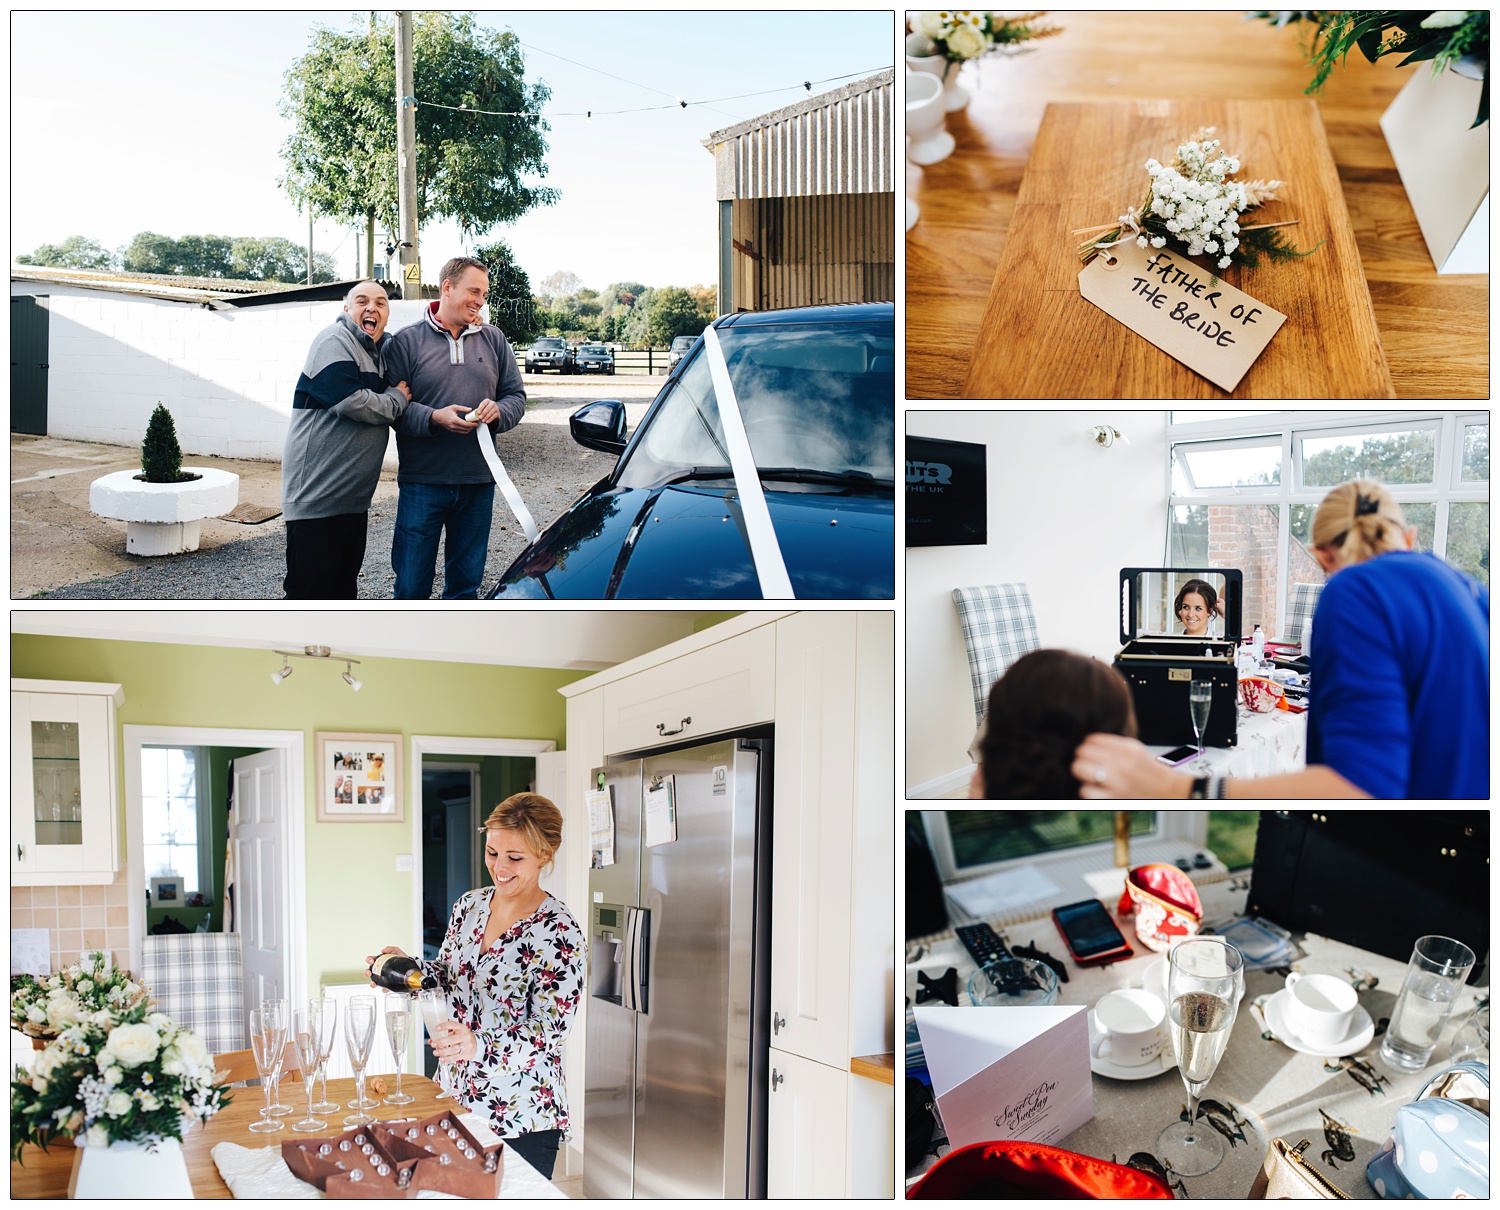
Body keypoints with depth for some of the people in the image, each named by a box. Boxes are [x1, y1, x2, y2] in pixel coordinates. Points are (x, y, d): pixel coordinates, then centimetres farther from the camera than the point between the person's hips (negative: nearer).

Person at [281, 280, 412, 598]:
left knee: (343, 589, 16)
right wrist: (397, 399, -6)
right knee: (309, 595, -6)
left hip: (353, 500, 9)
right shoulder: (335, 342, -11)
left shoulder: (378, 351, 18)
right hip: (317, 497, -9)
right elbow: (352, 402, -23)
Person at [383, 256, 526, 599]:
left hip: (478, 482, 3)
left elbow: (516, 396, 11)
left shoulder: (493, 339, 10)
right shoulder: (407, 341, 0)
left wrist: (497, 411, -12)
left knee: (466, 583, 12)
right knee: (411, 583, 1)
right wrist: (434, 418, -22)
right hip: (422, 482, -3)